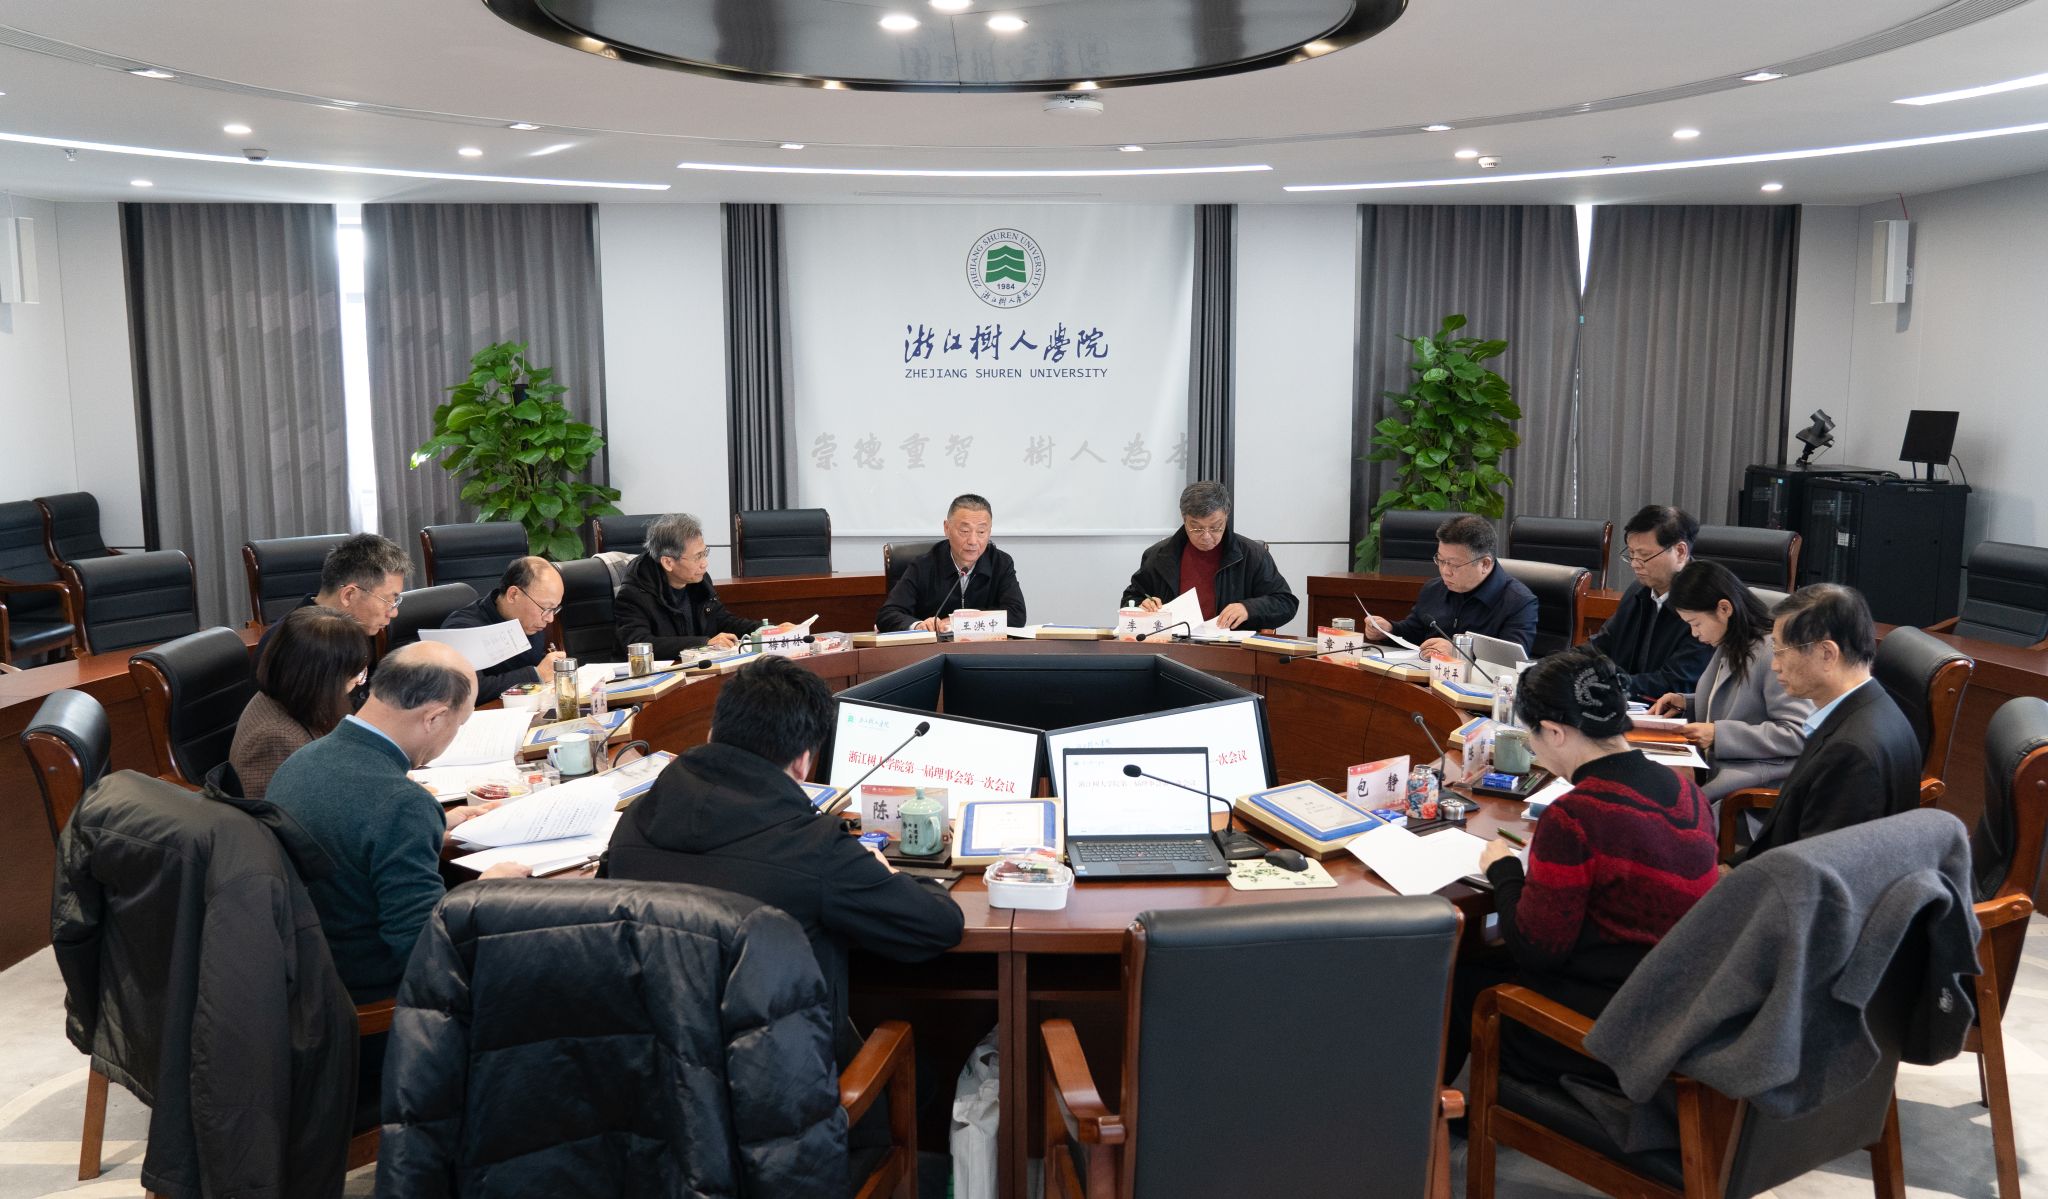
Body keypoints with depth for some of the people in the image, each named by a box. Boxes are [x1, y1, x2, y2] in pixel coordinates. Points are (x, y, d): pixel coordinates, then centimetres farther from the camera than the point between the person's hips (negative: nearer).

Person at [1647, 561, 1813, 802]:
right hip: (1715, 759, 9)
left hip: (1758, 769, -8)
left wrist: (1719, 734, -20)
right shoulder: (1729, 648, 13)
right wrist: (1685, 703, 8)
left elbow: (1799, 734, -18)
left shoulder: (1773, 653, -16)